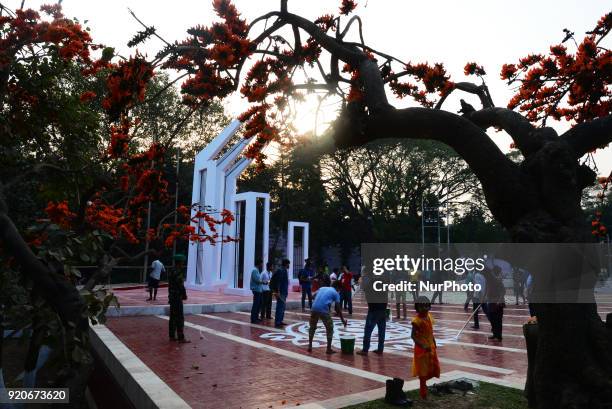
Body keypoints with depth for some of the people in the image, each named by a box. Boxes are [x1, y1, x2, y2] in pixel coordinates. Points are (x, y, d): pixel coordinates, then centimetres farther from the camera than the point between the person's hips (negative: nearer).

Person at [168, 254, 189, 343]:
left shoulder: (171, 273, 11)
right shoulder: (178, 273, -19)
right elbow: (181, 286, -20)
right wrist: (184, 295, -7)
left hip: (172, 298, 10)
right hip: (177, 298, -10)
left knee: (173, 317, 13)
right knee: (180, 319, -5)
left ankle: (172, 336, 19)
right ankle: (181, 338, -2)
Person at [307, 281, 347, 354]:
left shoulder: (322, 288, 26)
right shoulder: (335, 293, 12)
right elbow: (338, 308, 10)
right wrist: (343, 320, 17)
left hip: (314, 308, 5)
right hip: (324, 310, -4)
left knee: (312, 327, 23)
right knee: (330, 329, 14)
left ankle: (310, 347, 24)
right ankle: (329, 349, 15)